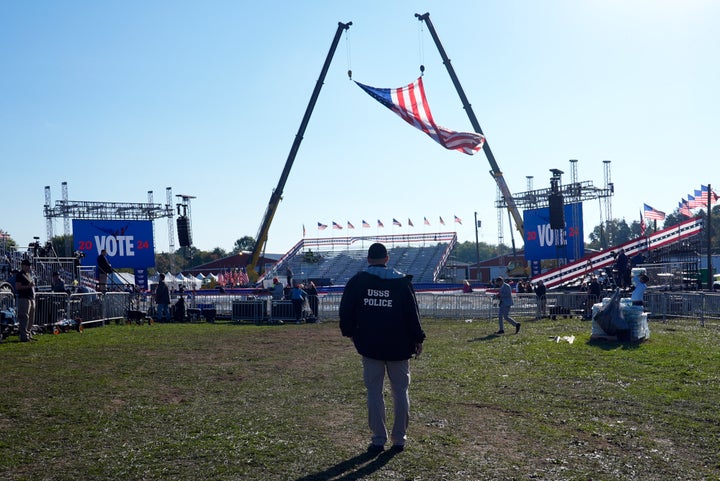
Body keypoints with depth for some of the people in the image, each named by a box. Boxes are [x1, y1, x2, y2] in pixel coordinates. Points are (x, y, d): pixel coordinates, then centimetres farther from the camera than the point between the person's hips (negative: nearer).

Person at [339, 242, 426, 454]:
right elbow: (412, 313, -2)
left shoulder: (357, 281, 0)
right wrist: (418, 339, 5)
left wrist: (350, 333, 16)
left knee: (374, 392, 6)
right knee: (401, 392, 10)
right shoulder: (402, 281, -2)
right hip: (399, 346, 0)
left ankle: (379, 439, 5)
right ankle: (399, 438, 13)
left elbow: (346, 311, 1)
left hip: (370, 346, 0)